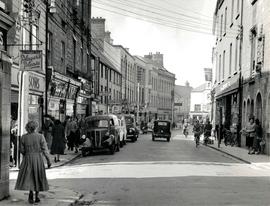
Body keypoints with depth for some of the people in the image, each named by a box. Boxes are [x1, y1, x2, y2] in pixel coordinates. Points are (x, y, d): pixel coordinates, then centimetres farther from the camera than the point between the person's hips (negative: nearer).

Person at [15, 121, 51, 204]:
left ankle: (30, 192, -18)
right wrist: (48, 160, -3)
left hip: (27, 159, 0)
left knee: (28, 176, 6)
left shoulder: (24, 137, -3)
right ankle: (36, 196, 17)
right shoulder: (40, 136, -7)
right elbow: (45, 149, -9)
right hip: (38, 158, 0)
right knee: (38, 177, 13)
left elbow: (22, 150, 3)